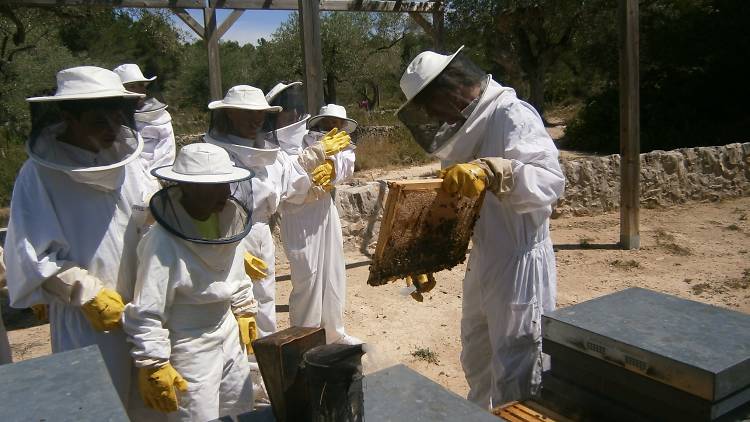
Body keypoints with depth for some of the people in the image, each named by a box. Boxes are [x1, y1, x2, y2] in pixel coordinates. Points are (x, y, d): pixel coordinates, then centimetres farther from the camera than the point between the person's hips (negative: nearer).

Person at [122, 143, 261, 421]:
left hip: (230, 336, 7)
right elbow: (146, 313, -21)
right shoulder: (163, 243, -27)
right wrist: (154, 367, -17)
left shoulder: (227, 219, -6)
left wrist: (244, 312, 17)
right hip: (190, 350, -7)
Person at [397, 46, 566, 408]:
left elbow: (549, 180, -29)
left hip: (519, 266, -9)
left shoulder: (513, 116, -15)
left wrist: (491, 172, -44)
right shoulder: (469, 126, 12)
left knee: (516, 378, 4)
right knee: (477, 363, 25)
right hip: (483, 263, 10)